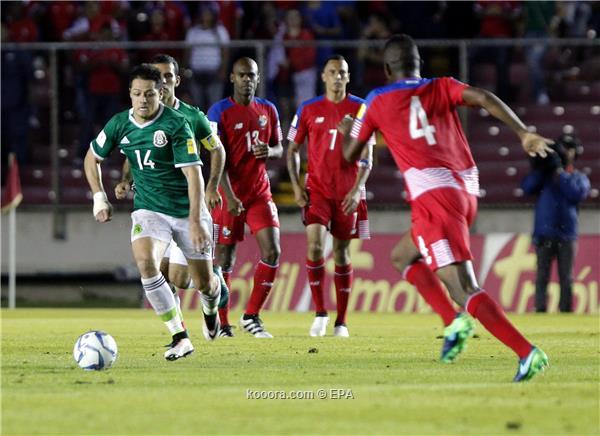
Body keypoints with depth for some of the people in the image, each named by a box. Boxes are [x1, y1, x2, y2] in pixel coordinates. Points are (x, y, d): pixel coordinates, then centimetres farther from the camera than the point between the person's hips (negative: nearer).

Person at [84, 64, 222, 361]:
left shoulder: (176, 124, -17)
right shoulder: (119, 124, -3)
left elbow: (193, 173, -21)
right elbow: (92, 158, 15)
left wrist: (195, 220, -28)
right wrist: (99, 197, 6)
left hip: (186, 210, -2)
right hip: (148, 210, 2)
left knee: (204, 283, 4)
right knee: (145, 264, -27)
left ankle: (210, 309, 46)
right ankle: (180, 338, -19)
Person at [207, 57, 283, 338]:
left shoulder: (268, 110, 8)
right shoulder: (219, 112, -8)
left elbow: (279, 149, 17)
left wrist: (269, 151, -8)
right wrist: (229, 197, -21)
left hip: (260, 191, 4)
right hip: (230, 194, -4)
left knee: (272, 252, -8)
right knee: (224, 258, -1)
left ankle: (251, 316, 3)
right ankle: (221, 323, 11)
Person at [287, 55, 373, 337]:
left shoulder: (360, 109, 0)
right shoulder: (309, 110, 2)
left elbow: (367, 157, -1)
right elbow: (292, 150, 9)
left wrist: (357, 190, -13)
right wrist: (296, 186, -3)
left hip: (348, 194, 0)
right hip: (317, 189, 0)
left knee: (341, 253, 5)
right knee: (315, 245, -18)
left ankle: (341, 321, 13)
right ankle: (320, 312, -6)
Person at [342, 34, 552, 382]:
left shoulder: (377, 102, 12)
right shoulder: (442, 88, 19)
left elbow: (350, 155, 21)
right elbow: (484, 98, 0)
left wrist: (348, 132, 43)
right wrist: (524, 133, -7)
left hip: (433, 193, -6)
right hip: (468, 190, 6)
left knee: (465, 289, -14)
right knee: (403, 256, 27)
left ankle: (527, 352, -30)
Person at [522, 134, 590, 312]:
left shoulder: (579, 178, 11)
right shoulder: (544, 174, 12)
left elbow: (577, 194, -11)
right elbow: (527, 187, -4)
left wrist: (559, 171, -14)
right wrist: (539, 168, -15)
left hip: (566, 234, 0)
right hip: (544, 234, 0)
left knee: (566, 278, 0)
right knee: (542, 276, -4)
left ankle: (565, 312, 1)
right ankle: (540, 310, -5)